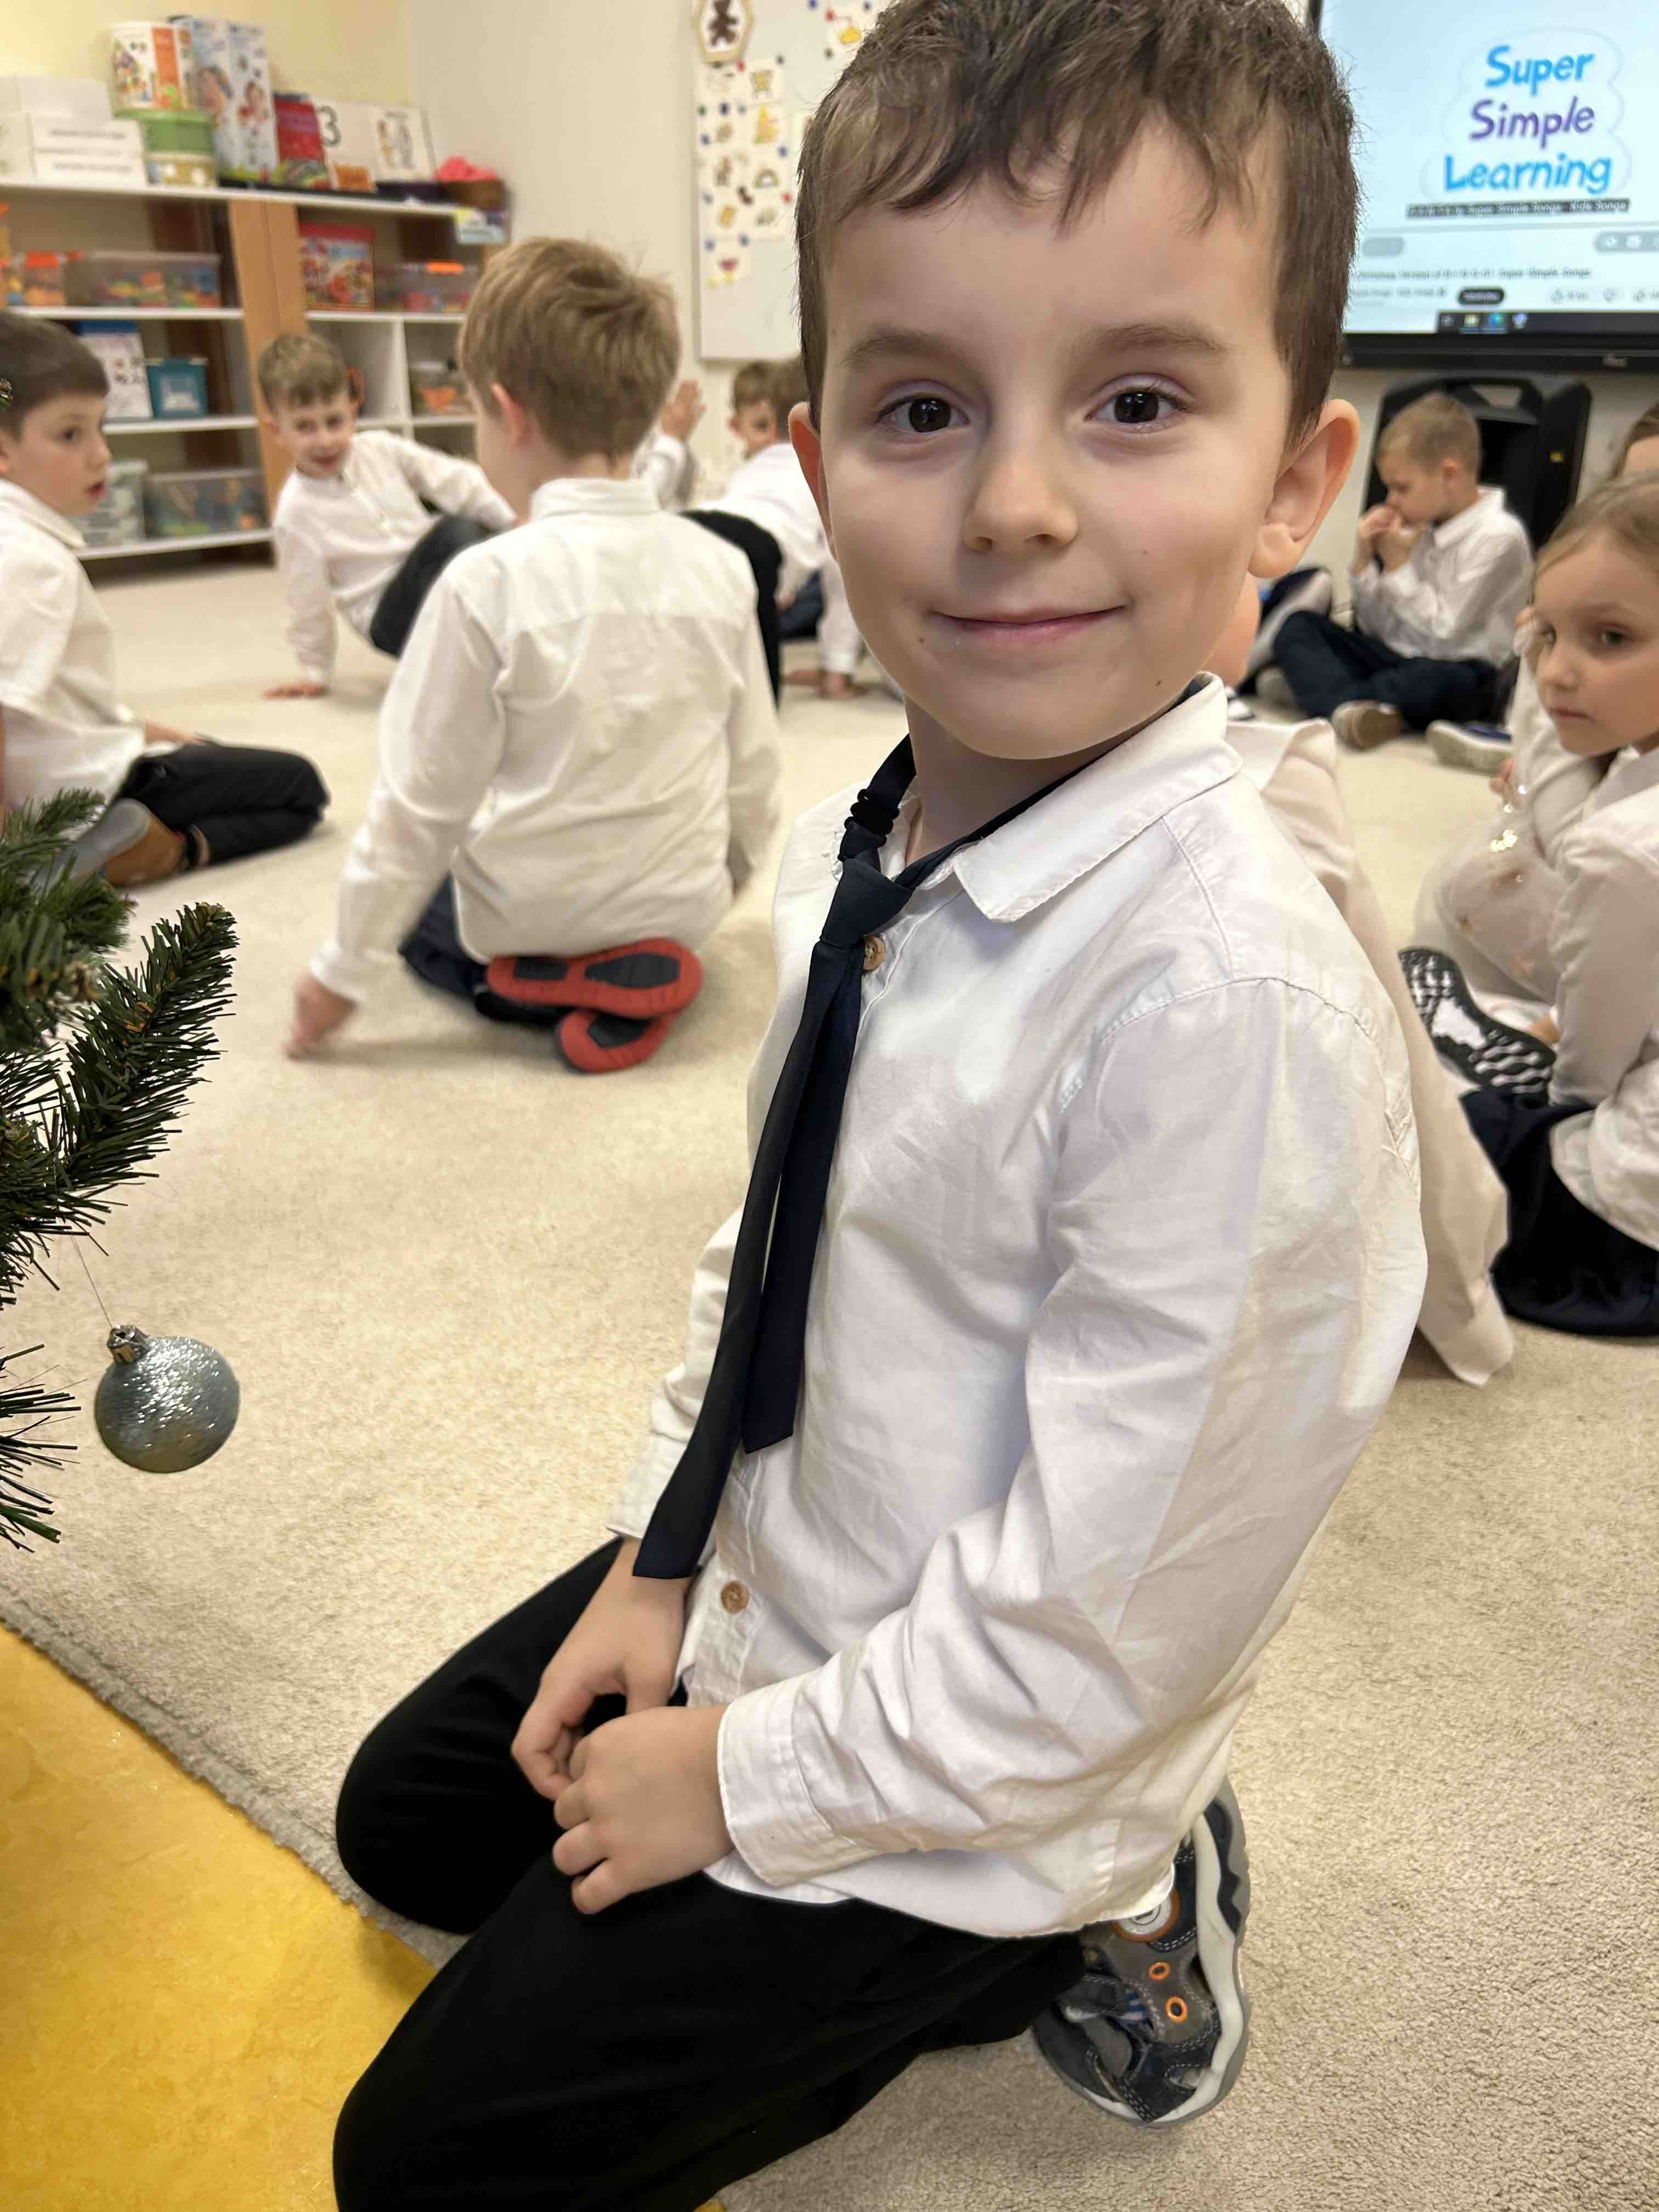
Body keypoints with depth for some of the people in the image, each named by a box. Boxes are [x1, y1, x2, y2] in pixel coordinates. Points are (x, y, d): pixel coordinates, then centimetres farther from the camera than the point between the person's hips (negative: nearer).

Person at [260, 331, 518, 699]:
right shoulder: (295, 513, -8)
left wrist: (515, 517, -3)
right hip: (390, 617, -6)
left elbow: (453, 480, 5)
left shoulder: (380, 449, 3)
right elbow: (308, 600, 0)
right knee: (455, 531, -29)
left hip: (440, 580, 6)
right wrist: (316, 671, 7)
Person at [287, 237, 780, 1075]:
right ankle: (641, 961, 7)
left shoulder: (487, 582, -20)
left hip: (526, 915, -4)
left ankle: (546, 987, 2)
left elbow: (421, 800, -14)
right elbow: (754, 769, 3)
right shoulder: (720, 568, -7)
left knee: (413, 901, 29)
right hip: (683, 904, 4)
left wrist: (345, 968, -1)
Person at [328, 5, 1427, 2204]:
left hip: (955, 1801, -6)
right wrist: (660, 1563, 2)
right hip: (755, 1581, 7)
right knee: (405, 1818, 27)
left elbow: (1084, 1649, -26)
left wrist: (741, 1773, -13)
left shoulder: (1236, 1005, -34)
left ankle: (1061, 1929, 14)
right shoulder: (851, 850, -10)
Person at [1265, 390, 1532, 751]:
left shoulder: (1498, 536, -11)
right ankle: (1349, 707, -35)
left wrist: (1398, 565, -12)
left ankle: (1318, 690, -25)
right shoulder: (1423, 525, 8)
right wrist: (1364, 560, -4)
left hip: (1454, 670, -7)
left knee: (1442, 683, -42)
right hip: (1390, 654, 7)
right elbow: (1375, 628, 10)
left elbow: (1444, 636, -18)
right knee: (1297, 626, -7)